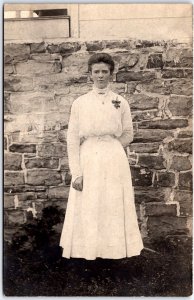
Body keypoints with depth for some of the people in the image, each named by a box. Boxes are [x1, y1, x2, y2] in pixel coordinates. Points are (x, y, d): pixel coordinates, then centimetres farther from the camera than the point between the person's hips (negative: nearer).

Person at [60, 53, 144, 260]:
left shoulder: (121, 103, 3)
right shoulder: (79, 103, 1)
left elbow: (128, 135, 13)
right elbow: (72, 139, -1)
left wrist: (110, 147, 1)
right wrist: (76, 172, -7)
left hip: (115, 163, 1)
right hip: (88, 163, 0)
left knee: (114, 208, 7)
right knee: (87, 211, 5)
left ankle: (114, 250, 25)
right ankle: (88, 252, 22)